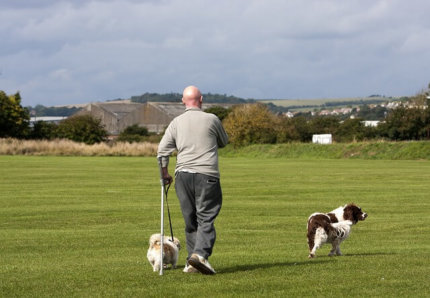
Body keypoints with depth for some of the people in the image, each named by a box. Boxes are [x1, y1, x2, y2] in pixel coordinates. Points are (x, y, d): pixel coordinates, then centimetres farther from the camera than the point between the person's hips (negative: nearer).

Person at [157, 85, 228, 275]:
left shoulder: (176, 123, 8)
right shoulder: (211, 119, 2)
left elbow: (162, 151, 5)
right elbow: (224, 142, 18)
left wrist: (165, 174, 17)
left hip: (183, 174, 3)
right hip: (207, 174, -3)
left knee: (190, 220, 10)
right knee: (206, 218, -5)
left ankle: (192, 262, 11)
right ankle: (200, 253, -24)